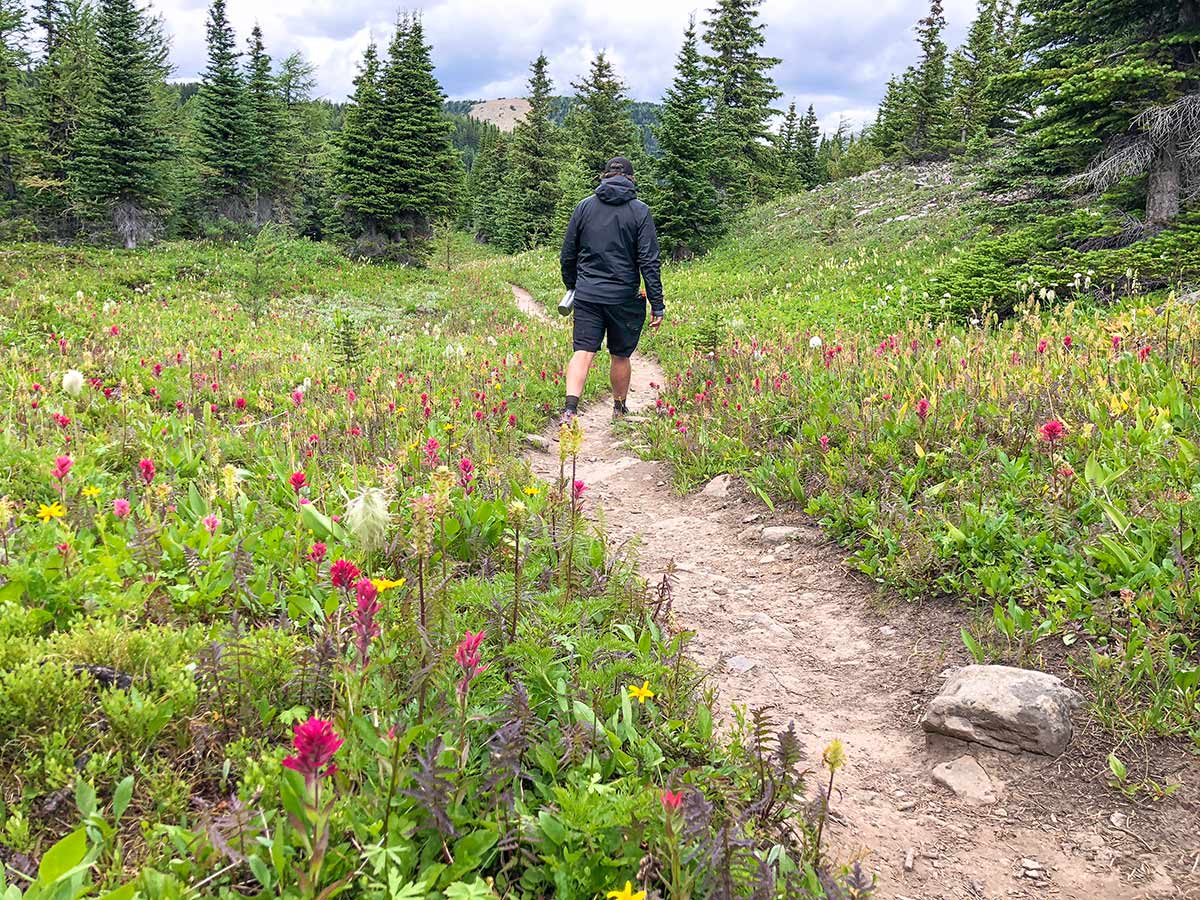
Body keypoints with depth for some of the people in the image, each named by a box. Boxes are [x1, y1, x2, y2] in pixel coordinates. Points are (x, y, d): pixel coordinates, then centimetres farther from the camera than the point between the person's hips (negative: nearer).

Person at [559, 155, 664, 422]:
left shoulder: (584, 206, 5)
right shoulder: (640, 211, -3)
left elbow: (567, 255, 9)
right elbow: (649, 262, -8)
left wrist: (572, 287, 25)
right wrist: (657, 305, -4)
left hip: (587, 295, 1)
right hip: (624, 297, -1)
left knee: (582, 353, -3)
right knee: (621, 356, 13)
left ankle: (570, 408, -22)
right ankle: (619, 410, 29)